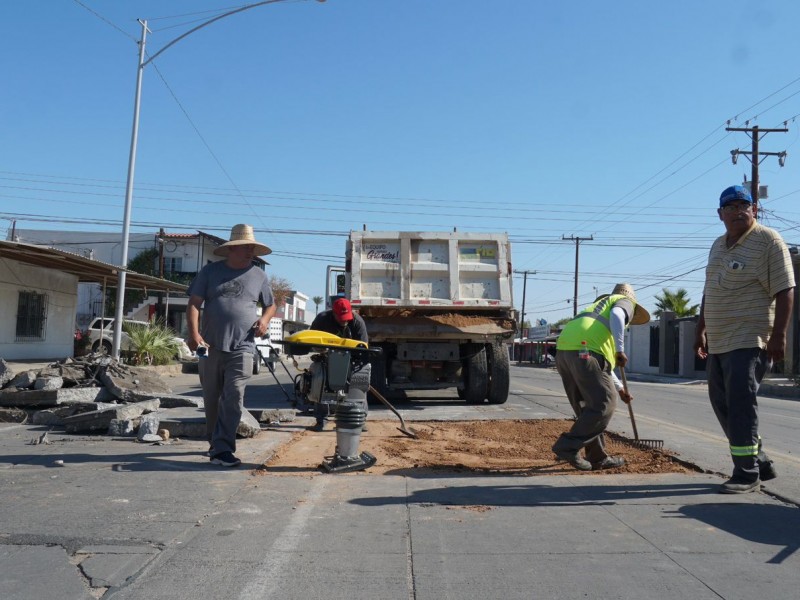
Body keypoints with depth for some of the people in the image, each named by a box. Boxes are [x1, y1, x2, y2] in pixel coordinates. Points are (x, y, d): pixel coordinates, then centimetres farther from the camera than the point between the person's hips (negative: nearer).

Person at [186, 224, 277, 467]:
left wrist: (265, 319, -2)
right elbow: (194, 304, 1)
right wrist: (194, 333, -13)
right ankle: (215, 442, 29)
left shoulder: (259, 276, 9)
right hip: (210, 346, 1)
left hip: (241, 348, -1)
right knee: (212, 399, 12)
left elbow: (270, 305, 20)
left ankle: (221, 448, -11)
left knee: (233, 398, -12)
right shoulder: (210, 271, 5)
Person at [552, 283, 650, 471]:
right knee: (604, 404, -3)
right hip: (585, 351, -8)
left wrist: (619, 389, 41)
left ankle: (598, 458, 17)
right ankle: (568, 446, -8)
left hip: (563, 351, 8)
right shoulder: (625, 302, 20)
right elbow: (616, 315, -9)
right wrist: (621, 350, -9)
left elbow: (603, 362, 39)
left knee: (587, 408, 14)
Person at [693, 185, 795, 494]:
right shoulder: (718, 246, 17)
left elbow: (785, 290, -12)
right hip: (718, 342, 8)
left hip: (749, 341, -8)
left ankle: (747, 473, -3)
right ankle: (760, 462, 22)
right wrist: (701, 330, 20)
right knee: (721, 402, 10)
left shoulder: (768, 241, -6)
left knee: (740, 402, -11)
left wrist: (778, 335, -18)